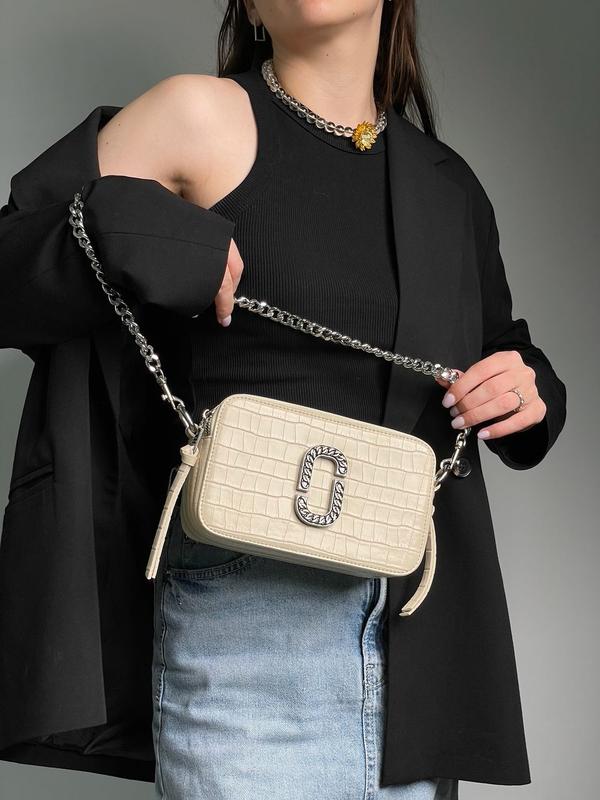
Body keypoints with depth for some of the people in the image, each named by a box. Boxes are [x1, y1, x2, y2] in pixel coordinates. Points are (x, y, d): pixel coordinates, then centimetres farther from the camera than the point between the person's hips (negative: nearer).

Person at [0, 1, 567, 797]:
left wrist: (533, 394, 3)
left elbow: (511, 359, 26)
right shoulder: (204, 117, -1)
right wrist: (131, 238, -19)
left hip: (422, 637, 5)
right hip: (243, 624, -5)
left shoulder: (450, 185, 13)